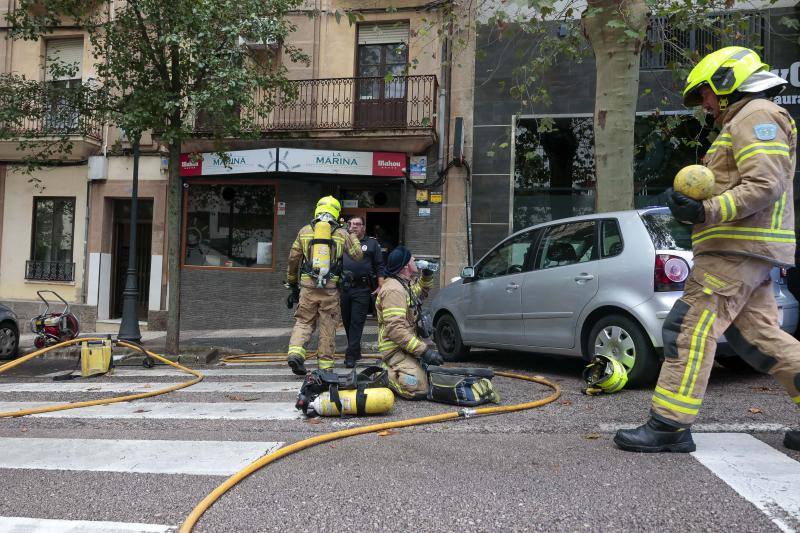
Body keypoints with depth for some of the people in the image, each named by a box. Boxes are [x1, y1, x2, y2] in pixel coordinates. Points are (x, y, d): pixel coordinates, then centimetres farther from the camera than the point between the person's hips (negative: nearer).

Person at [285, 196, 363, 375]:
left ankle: (295, 352, -10)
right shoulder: (342, 233, 5)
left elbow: (293, 258, 8)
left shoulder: (305, 231, 7)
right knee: (328, 325, 8)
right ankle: (325, 364, 12)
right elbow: (357, 254, 12)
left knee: (303, 321, 11)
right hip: (330, 287, 0)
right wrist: (353, 236, 27)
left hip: (307, 285, 1)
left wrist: (292, 281, 20)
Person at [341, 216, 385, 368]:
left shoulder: (372, 244, 10)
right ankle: (356, 351, 25)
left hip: (362, 289, -3)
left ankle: (351, 355, -7)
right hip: (343, 287, 3)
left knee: (357, 322, -7)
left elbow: (379, 267, 7)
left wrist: (381, 287, -3)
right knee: (347, 321, 10)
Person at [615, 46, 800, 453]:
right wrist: (698, 205, 14)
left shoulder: (755, 117, -6)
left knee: (689, 328, -12)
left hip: (736, 250, -11)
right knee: (756, 334, 11)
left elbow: (766, 185, -19)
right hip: (750, 251, 11)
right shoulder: (746, 123, 27)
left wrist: (707, 212, -29)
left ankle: (670, 424, -10)